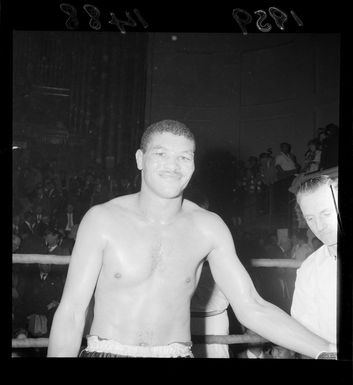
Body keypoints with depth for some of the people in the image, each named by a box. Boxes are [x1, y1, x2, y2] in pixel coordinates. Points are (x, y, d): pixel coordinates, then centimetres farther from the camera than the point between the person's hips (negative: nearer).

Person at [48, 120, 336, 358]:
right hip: (106, 351, -1)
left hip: (178, 352, 2)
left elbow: (251, 308, -2)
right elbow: (71, 311, -8)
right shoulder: (102, 220, -8)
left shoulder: (208, 227, -2)